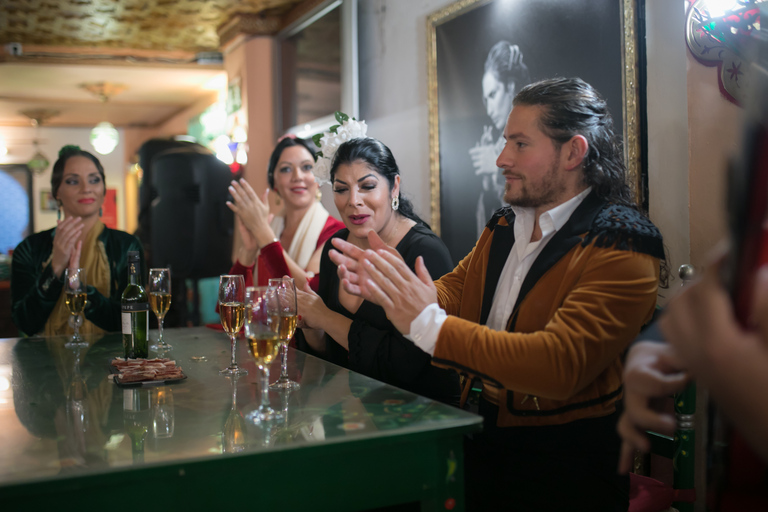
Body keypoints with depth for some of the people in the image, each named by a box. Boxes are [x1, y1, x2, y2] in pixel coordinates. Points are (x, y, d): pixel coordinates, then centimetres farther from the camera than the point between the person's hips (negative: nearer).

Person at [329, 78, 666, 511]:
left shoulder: (622, 248, -14)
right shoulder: (503, 227, 11)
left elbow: (558, 365, -25)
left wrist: (428, 323, -26)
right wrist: (387, 289, -12)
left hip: (558, 463, -6)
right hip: (478, 437, 6)